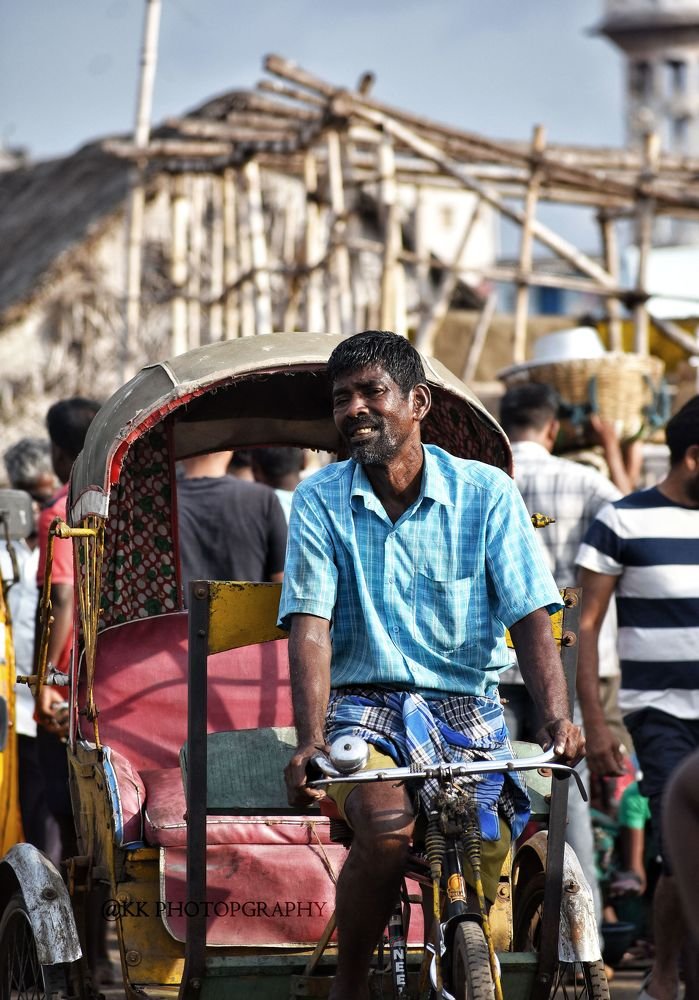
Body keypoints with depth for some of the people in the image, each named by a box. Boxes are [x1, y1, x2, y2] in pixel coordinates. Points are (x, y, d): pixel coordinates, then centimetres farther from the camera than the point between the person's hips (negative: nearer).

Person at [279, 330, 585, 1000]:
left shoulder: (486, 493, 0)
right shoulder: (320, 500, 1)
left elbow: (529, 617, -5)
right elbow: (310, 626, -8)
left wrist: (556, 718, -22)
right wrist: (310, 742, -23)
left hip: (465, 707, 1)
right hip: (363, 703, -1)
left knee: (479, 866, -16)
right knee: (385, 826, -30)